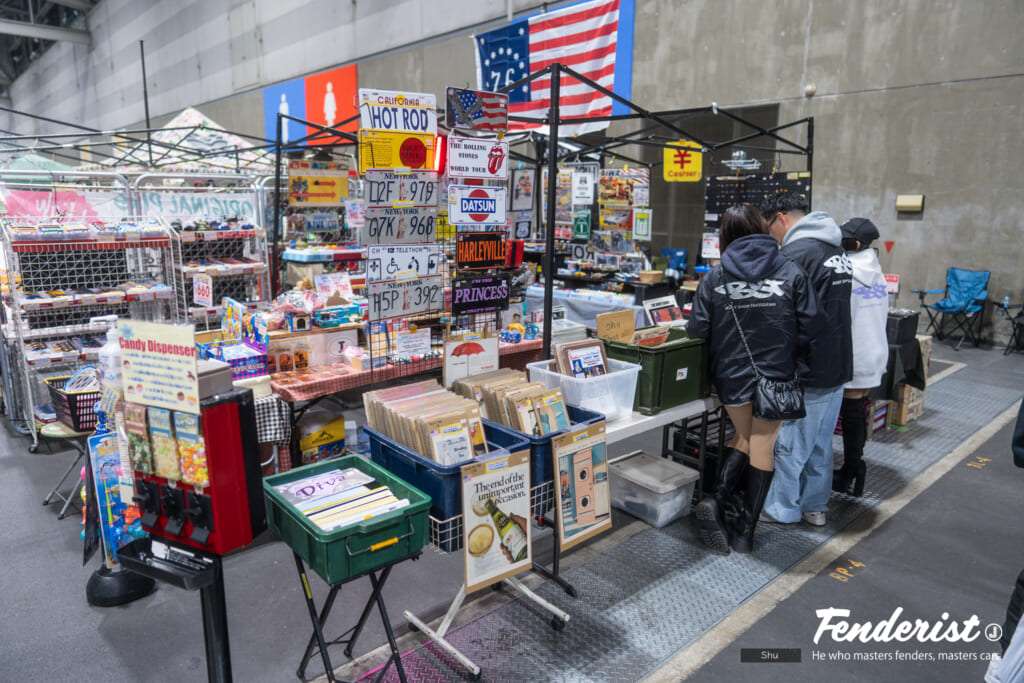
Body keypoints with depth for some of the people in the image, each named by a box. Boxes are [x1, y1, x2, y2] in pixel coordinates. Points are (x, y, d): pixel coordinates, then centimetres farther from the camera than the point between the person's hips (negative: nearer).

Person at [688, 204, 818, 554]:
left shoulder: (715, 276, -7)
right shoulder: (790, 272, -6)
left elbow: (697, 329, -8)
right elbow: (808, 324, -9)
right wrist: (784, 352, 9)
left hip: (731, 374, 1)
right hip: (775, 375, -1)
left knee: (743, 437, 24)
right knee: (763, 446, 12)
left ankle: (716, 501, 6)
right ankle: (745, 531, 18)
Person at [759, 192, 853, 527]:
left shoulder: (796, 252, -17)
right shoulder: (836, 251, 13)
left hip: (808, 372, -9)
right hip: (838, 365, 9)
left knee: (790, 444, 5)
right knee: (820, 443, 17)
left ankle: (782, 508, 17)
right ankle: (815, 506, 28)